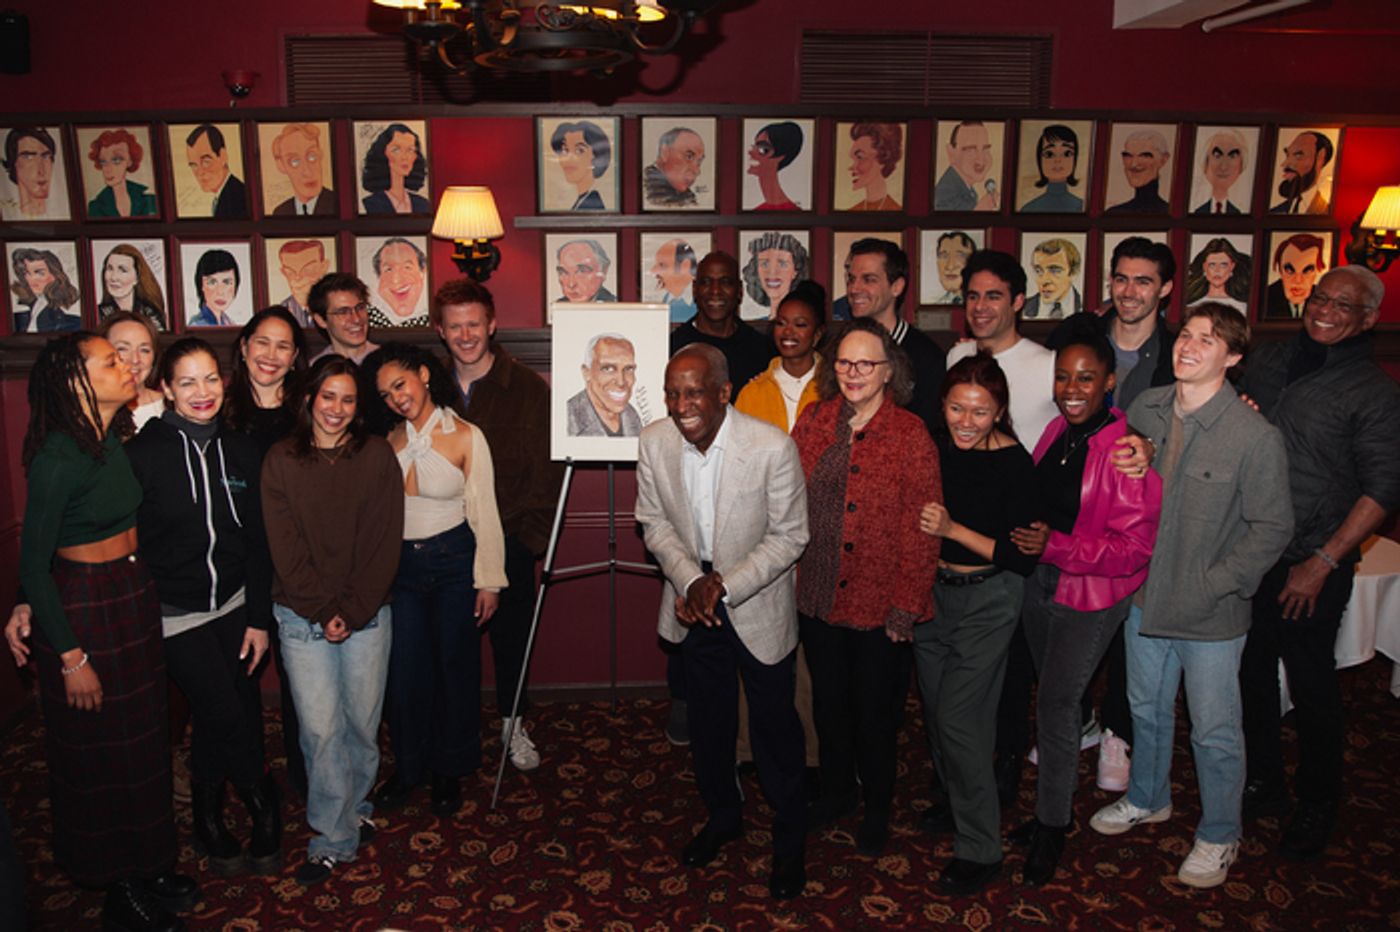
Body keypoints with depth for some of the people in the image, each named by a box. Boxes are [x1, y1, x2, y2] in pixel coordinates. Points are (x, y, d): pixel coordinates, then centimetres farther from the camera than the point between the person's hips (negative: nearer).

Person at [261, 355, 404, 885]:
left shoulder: (377, 457, 0)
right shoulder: (280, 461, 1)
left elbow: (385, 542, -3)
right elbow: (285, 548, -3)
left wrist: (353, 611, -9)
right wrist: (324, 611, -9)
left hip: (367, 615, 1)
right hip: (303, 617, 0)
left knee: (363, 722, 9)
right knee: (321, 729, 0)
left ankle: (354, 807, 33)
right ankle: (335, 838, 14)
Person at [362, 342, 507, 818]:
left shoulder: (465, 437, -9)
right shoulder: (389, 441, 2)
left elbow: (484, 513, -7)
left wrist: (489, 581, -8)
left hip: (453, 562, -3)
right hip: (401, 565, 3)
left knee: (455, 666, 8)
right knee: (404, 669, 8)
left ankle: (450, 770, 27)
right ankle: (408, 765, 29)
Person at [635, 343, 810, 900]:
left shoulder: (772, 447, -25)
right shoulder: (654, 442, -13)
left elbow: (789, 535, -17)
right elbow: (655, 522, -2)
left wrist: (725, 586, -24)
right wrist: (691, 582, -16)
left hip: (758, 604, -3)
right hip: (693, 604, 4)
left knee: (774, 724, 9)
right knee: (708, 719, 20)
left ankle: (789, 841, 32)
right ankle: (722, 814, 46)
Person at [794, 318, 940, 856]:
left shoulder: (910, 436, -12)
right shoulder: (814, 423, 1)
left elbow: (920, 530, -12)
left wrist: (905, 608, -13)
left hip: (879, 604, -4)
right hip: (817, 596, 4)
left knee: (875, 710, 12)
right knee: (828, 702, 20)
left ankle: (877, 808, 36)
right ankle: (837, 791, 43)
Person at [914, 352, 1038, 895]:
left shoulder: (1014, 464, -18)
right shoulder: (933, 446, -6)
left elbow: (1024, 559, -18)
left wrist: (954, 529, -24)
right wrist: (922, 523, -10)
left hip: (987, 599, -5)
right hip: (932, 590, 6)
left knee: (958, 717, -5)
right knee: (936, 706, 17)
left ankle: (980, 848, 12)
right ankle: (956, 803, 42)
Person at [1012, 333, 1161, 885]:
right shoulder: (1058, 431, 1)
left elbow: (1134, 545, -21)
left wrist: (1055, 546, -26)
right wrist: (1027, 537, 2)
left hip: (1091, 595, -6)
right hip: (1041, 581, 7)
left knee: (1056, 704, -1)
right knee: (1055, 698, 17)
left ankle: (1052, 827, 18)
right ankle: (1057, 804, 35)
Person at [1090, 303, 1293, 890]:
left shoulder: (1256, 437, -19)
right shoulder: (1145, 409, -4)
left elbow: (1272, 529, -13)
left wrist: (1212, 586, -16)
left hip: (1212, 616, -5)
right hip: (1146, 596, 5)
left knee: (1215, 732, 11)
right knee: (1146, 708, 23)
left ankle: (1219, 836, 34)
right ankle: (1147, 799, 47)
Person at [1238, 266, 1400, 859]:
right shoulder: (1267, 363, 8)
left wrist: (1322, 563, -14)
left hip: (1311, 568, -4)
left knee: (1311, 684, 7)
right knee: (1250, 672, 14)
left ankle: (1317, 806, 28)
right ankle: (1262, 784, 34)